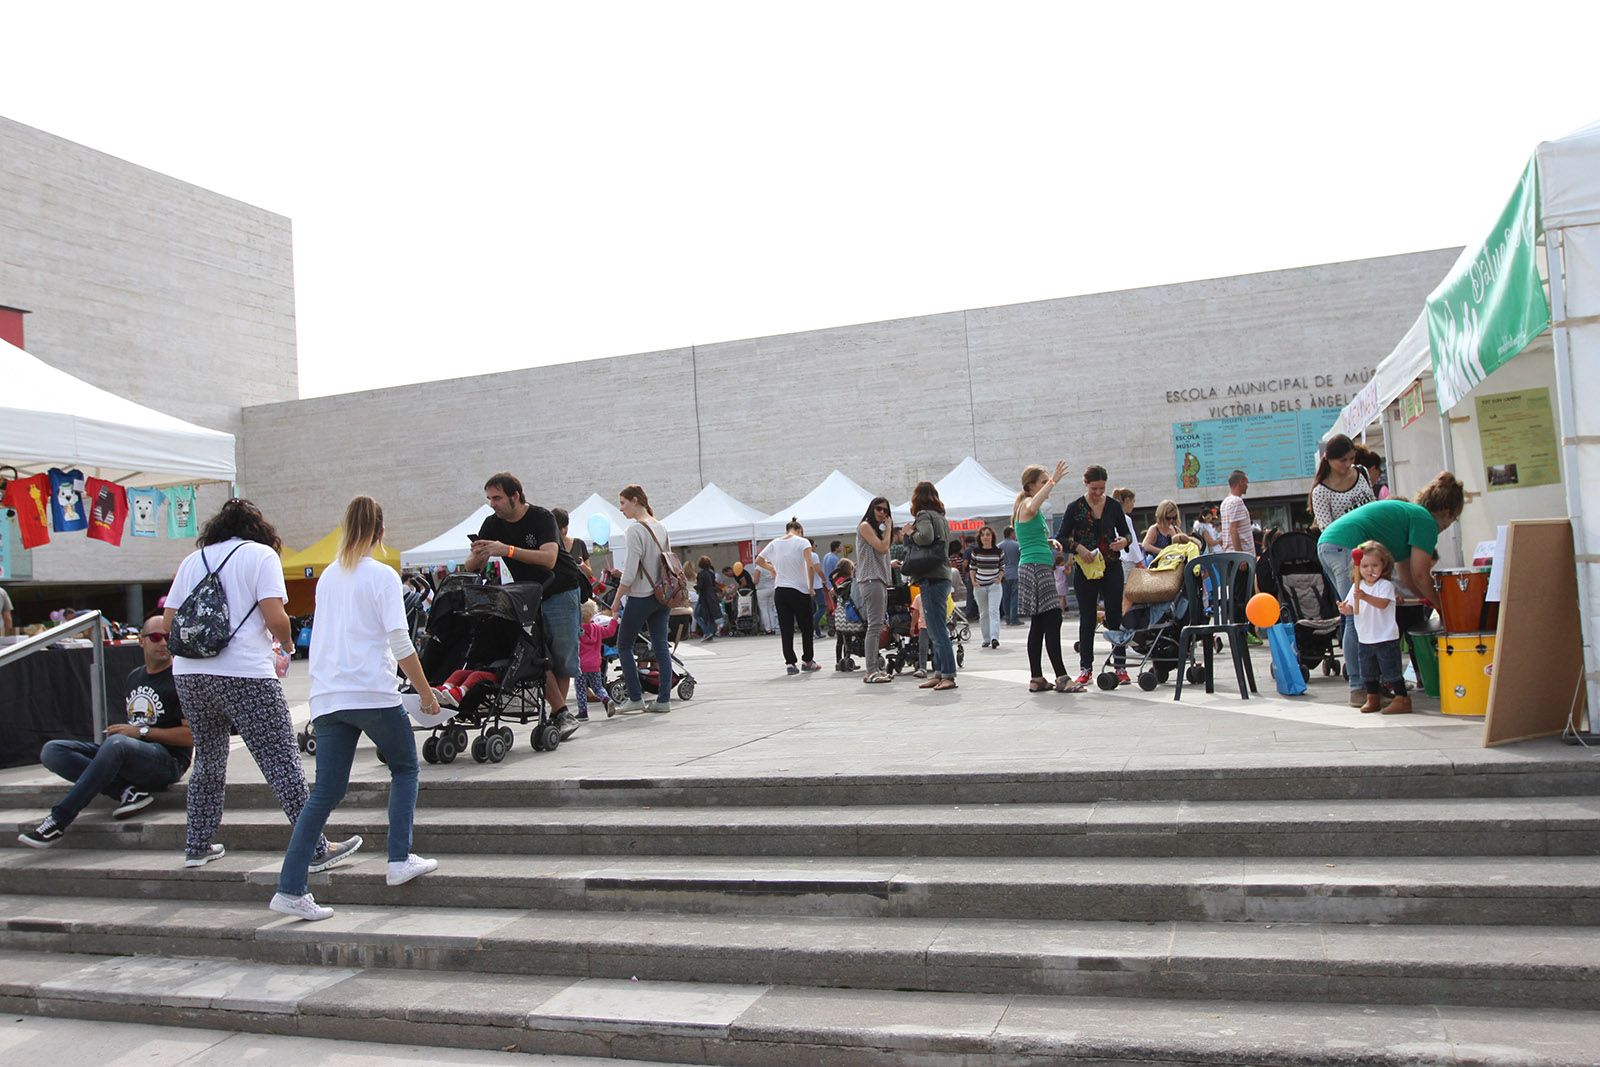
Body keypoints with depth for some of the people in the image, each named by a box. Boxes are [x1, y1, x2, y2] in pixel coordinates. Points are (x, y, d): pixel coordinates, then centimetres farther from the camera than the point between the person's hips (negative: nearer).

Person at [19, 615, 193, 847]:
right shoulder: (134, 676, 20)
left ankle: (59, 819, -31)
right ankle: (126, 791, -23)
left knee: (116, 743, -38)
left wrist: (142, 732, -12)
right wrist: (120, 729, 11)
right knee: (52, 751, -9)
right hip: (127, 758, 8)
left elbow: (191, 735, -10)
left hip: (167, 759, -8)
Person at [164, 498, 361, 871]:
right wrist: (286, 646, 10)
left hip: (188, 673, 6)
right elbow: (275, 618, -9)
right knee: (281, 761, -3)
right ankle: (316, 850, -2)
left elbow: (168, 623, 14)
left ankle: (197, 847, 28)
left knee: (208, 761, 20)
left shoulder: (192, 560, 16)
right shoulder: (261, 554, 2)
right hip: (244, 674, -6)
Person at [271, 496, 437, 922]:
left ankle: (290, 889, 2)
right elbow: (400, 643, -8)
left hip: (327, 698, 5)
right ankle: (400, 860, 9)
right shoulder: (383, 576, -3)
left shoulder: (327, 578, 15)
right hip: (375, 694, -5)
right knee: (405, 768, 16)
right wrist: (426, 693, -2)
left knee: (326, 793, 7)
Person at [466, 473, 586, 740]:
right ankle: (562, 713, -6)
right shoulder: (492, 525, 0)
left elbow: (549, 558, -32)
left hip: (561, 592, -4)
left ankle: (557, 714, 9)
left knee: (562, 657, -3)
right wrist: (478, 555, -25)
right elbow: (472, 567, -1)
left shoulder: (541, 518, -17)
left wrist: (508, 550, -40)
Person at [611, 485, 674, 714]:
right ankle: (664, 699, 5)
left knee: (624, 645, 6)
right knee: (661, 646, 6)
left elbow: (630, 572, -17)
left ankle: (635, 698, 5)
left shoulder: (636, 530, -14)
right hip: (662, 596, 7)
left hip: (640, 597, -7)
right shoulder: (661, 527, 10)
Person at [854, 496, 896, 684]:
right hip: (870, 580, -10)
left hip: (881, 580, 10)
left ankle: (875, 668, 8)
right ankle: (871, 671, -16)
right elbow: (882, 548, -10)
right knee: (875, 625, -14)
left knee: (878, 627, 7)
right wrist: (888, 528, -1)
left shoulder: (877, 529, 24)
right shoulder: (865, 526, -2)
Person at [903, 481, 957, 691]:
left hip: (931, 578, -9)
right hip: (943, 575, 9)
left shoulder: (924, 515, -6)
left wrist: (911, 533, -6)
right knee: (936, 630, 12)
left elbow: (926, 537, -25)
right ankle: (938, 673, 15)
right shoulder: (940, 516, 20)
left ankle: (948, 675, -9)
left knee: (938, 630, -9)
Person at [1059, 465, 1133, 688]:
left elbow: (1125, 532, 13)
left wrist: (1124, 540, -10)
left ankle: (1120, 667, 6)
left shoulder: (1113, 506, 3)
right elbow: (1061, 538, -2)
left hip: (1111, 568, 1)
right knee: (1087, 619, 4)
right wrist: (1078, 548, -19)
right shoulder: (1075, 508, -3)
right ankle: (1085, 668, 11)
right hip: (1085, 569, -1)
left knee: (1115, 617, 0)